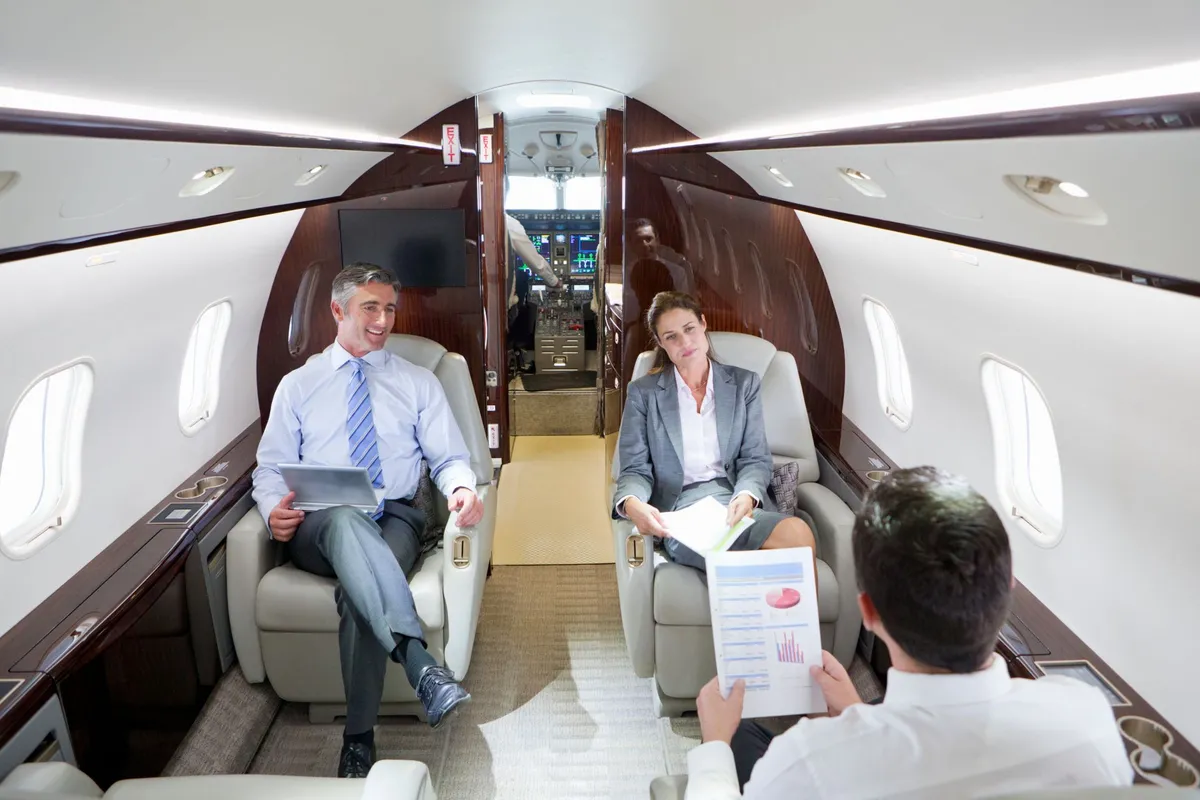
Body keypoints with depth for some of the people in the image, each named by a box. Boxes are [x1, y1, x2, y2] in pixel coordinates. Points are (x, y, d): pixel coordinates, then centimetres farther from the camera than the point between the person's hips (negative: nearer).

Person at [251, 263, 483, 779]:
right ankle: (419, 663, -49)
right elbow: (271, 467, 12)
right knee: (345, 519, -38)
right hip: (318, 528, 0)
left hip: (394, 520, 1)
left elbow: (450, 458, 9)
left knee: (359, 588, -33)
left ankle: (359, 738, -20)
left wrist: (462, 487, -16)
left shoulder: (418, 382, 16)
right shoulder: (297, 385, 17)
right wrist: (272, 509, -11)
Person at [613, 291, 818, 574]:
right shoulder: (643, 392, 12)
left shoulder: (744, 383, 16)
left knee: (798, 532, -32)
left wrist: (746, 495, -14)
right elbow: (635, 469, 6)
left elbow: (756, 458, 9)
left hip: (738, 505, 4)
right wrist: (632, 504, -18)